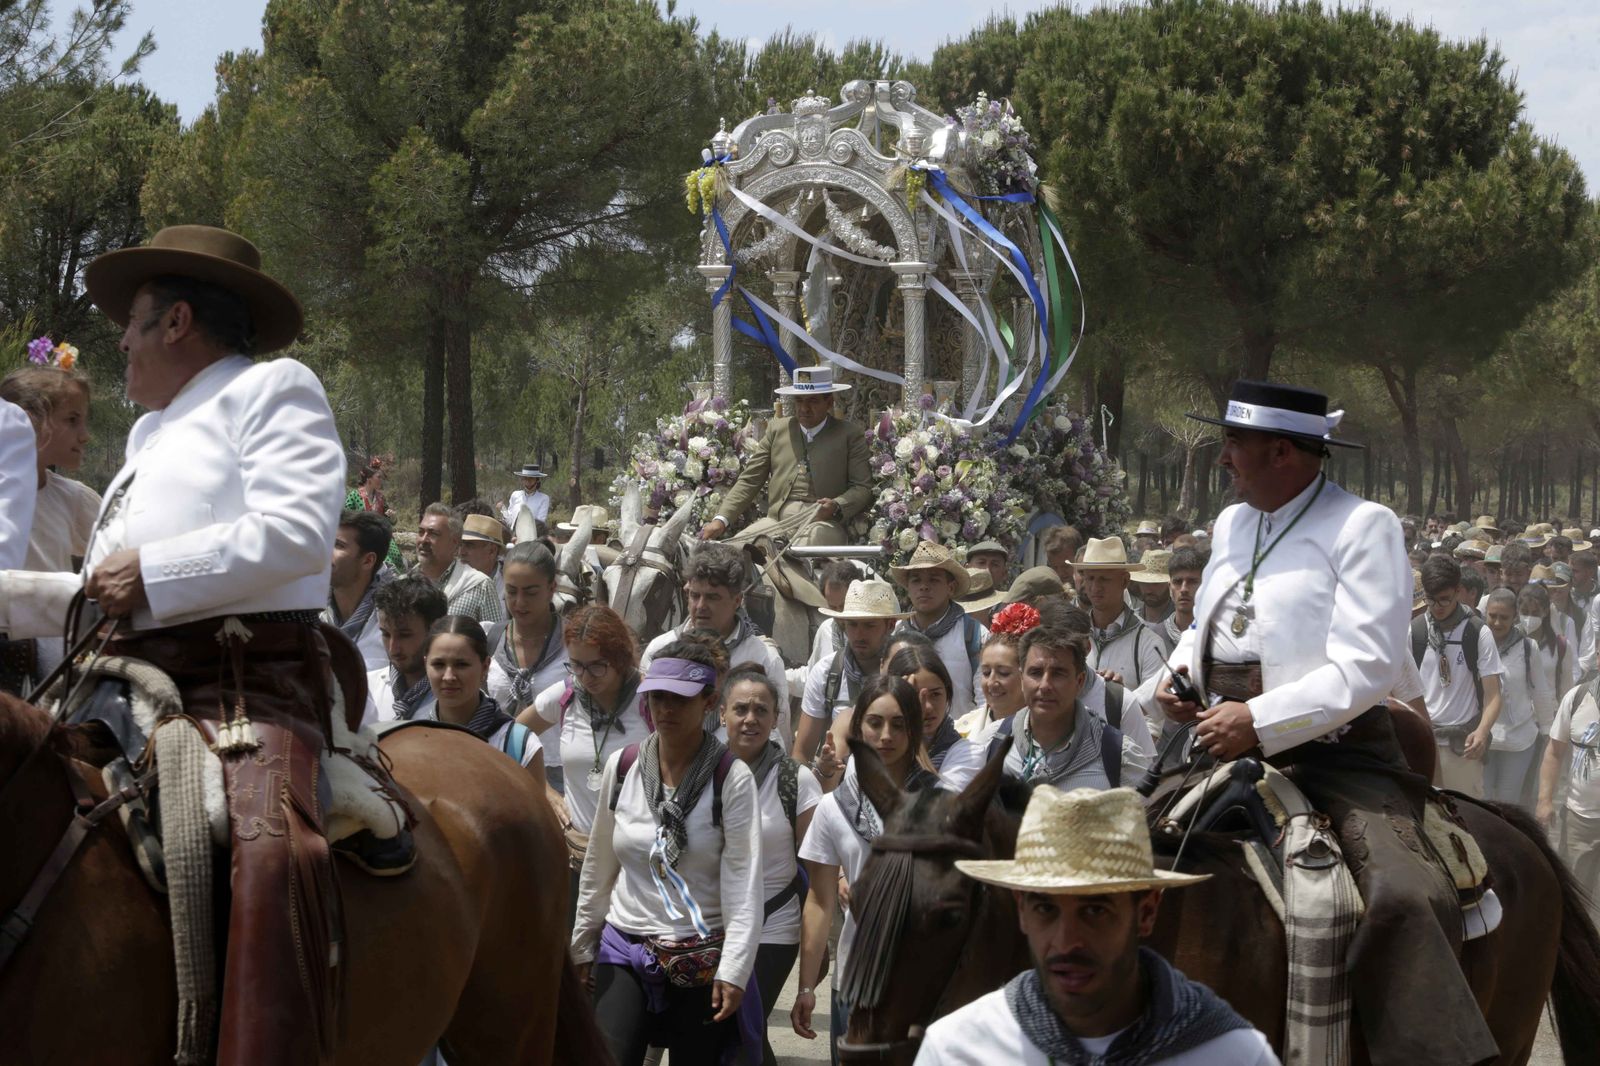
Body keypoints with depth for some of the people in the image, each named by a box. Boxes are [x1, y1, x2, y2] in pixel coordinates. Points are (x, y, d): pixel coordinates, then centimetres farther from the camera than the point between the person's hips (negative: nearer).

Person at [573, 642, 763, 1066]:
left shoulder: (732, 778, -7)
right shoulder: (622, 766, 3)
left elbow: (744, 881, -12)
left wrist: (734, 969, -19)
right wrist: (582, 945, 18)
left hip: (702, 962, -2)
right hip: (626, 951, 2)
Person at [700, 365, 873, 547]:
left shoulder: (850, 435, 11)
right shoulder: (777, 429, 20)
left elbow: (862, 488, 6)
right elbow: (749, 481, 15)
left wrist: (836, 506, -17)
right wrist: (721, 520, 0)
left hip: (823, 522, -3)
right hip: (776, 520, 3)